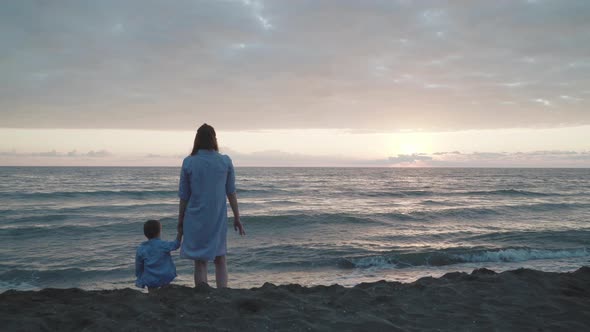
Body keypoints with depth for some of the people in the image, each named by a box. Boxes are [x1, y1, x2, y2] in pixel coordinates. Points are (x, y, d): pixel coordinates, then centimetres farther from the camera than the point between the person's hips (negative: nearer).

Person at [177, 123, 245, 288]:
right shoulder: (226, 161, -4)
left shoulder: (189, 162, -6)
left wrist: (180, 219, 10)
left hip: (196, 219, -1)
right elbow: (231, 193, 1)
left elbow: (184, 196, -1)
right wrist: (237, 218, 9)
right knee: (220, 260, 14)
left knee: (200, 262, 10)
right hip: (218, 219, 1)